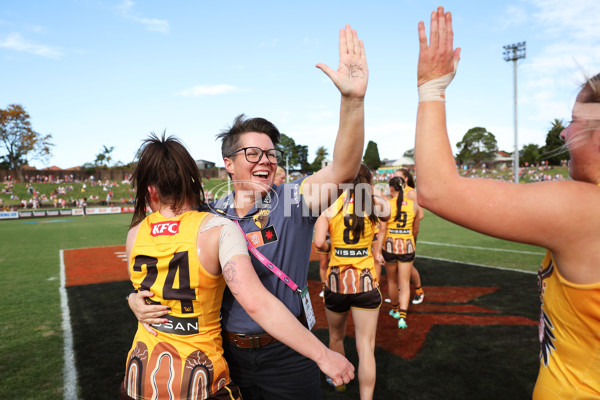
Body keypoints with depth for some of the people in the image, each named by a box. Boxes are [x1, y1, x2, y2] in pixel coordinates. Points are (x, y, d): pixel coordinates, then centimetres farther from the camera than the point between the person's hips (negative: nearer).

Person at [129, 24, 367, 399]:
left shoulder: (292, 199, -11)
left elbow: (344, 169, -27)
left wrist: (353, 98, -40)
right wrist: (138, 299, -15)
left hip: (288, 354, -2)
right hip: (229, 353, 3)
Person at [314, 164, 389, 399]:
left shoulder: (330, 207, -5)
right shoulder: (373, 206, -3)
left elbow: (319, 242, -16)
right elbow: (387, 213, 19)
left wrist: (330, 246, 5)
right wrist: (368, 191, 16)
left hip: (336, 282, 1)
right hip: (366, 283, -1)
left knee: (336, 337, 25)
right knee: (366, 347, 5)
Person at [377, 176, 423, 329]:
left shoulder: (387, 204, -9)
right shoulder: (414, 204, 1)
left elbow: (382, 230, -12)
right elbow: (415, 230, 11)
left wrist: (379, 251, -9)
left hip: (390, 245, -1)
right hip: (407, 246, 1)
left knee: (392, 281, 19)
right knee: (404, 283, 6)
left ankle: (395, 310, 38)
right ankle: (402, 316, -7)